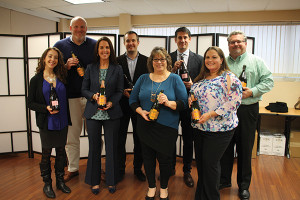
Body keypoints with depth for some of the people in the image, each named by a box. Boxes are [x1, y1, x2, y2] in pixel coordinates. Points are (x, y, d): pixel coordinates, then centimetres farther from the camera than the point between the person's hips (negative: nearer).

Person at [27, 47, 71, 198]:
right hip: (46, 123, -3)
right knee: (46, 154, 8)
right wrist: (46, 108, -18)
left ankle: (60, 181, 28)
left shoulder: (62, 77, 5)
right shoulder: (36, 80, -4)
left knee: (61, 152, 13)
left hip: (62, 121, 3)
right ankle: (47, 184, 25)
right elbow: (30, 103, -4)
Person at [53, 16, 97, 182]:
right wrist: (66, 66, -13)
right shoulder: (60, 46, 8)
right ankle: (72, 168, 24)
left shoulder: (95, 45, 7)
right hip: (70, 97, 0)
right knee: (71, 135, 7)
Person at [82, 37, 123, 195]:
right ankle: (94, 181, 25)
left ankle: (111, 180, 23)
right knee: (94, 147, 9)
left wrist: (111, 103, -15)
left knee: (111, 147, 6)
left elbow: (119, 91, 2)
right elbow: (84, 90, 6)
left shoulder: (117, 69, 3)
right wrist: (93, 96, -14)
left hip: (111, 113, -1)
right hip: (93, 113, 1)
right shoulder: (90, 68, 6)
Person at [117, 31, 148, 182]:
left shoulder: (146, 61, 3)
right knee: (120, 138, 7)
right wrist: (123, 92, -14)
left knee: (139, 139, 10)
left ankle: (138, 168, 27)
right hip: (122, 105, 0)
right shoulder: (117, 61, 3)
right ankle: (120, 169, 23)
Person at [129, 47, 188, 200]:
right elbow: (133, 100, 9)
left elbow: (184, 102, -5)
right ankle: (151, 187, 35)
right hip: (145, 126, 3)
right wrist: (141, 111, -9)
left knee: (165, 159, 6)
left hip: (167, 128, -2)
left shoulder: (175, 79, -1)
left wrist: (168, 103, -23)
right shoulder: (143, 79, 7)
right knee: (148, 157, 12)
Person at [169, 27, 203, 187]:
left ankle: (187, 171, 27)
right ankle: (170, 167, 34)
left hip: (189, 104, 0)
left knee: (188, 140, 9)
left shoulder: (199, 59, 1)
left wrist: (193, 84, -17)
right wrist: (173, 69, -16)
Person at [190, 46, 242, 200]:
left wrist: (210, 114, -22)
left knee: (210, 163, 0)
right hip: (200, 127, 7)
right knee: (200, 162, 15)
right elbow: (193, 94, 23)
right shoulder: (201, 78, 12)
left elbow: (234, 102, -17)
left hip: (219, 129, -7)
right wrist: (190, 101, -2)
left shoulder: (230, 78, -9)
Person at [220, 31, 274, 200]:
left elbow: (268, 81, 0)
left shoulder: (256, 61, 5)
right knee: (225, 146, 9)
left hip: (247, 110, -1)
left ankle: (244, 185, 22)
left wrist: (251, 92, -13)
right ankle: (224, 180, 26)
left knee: (245, 149, 6)